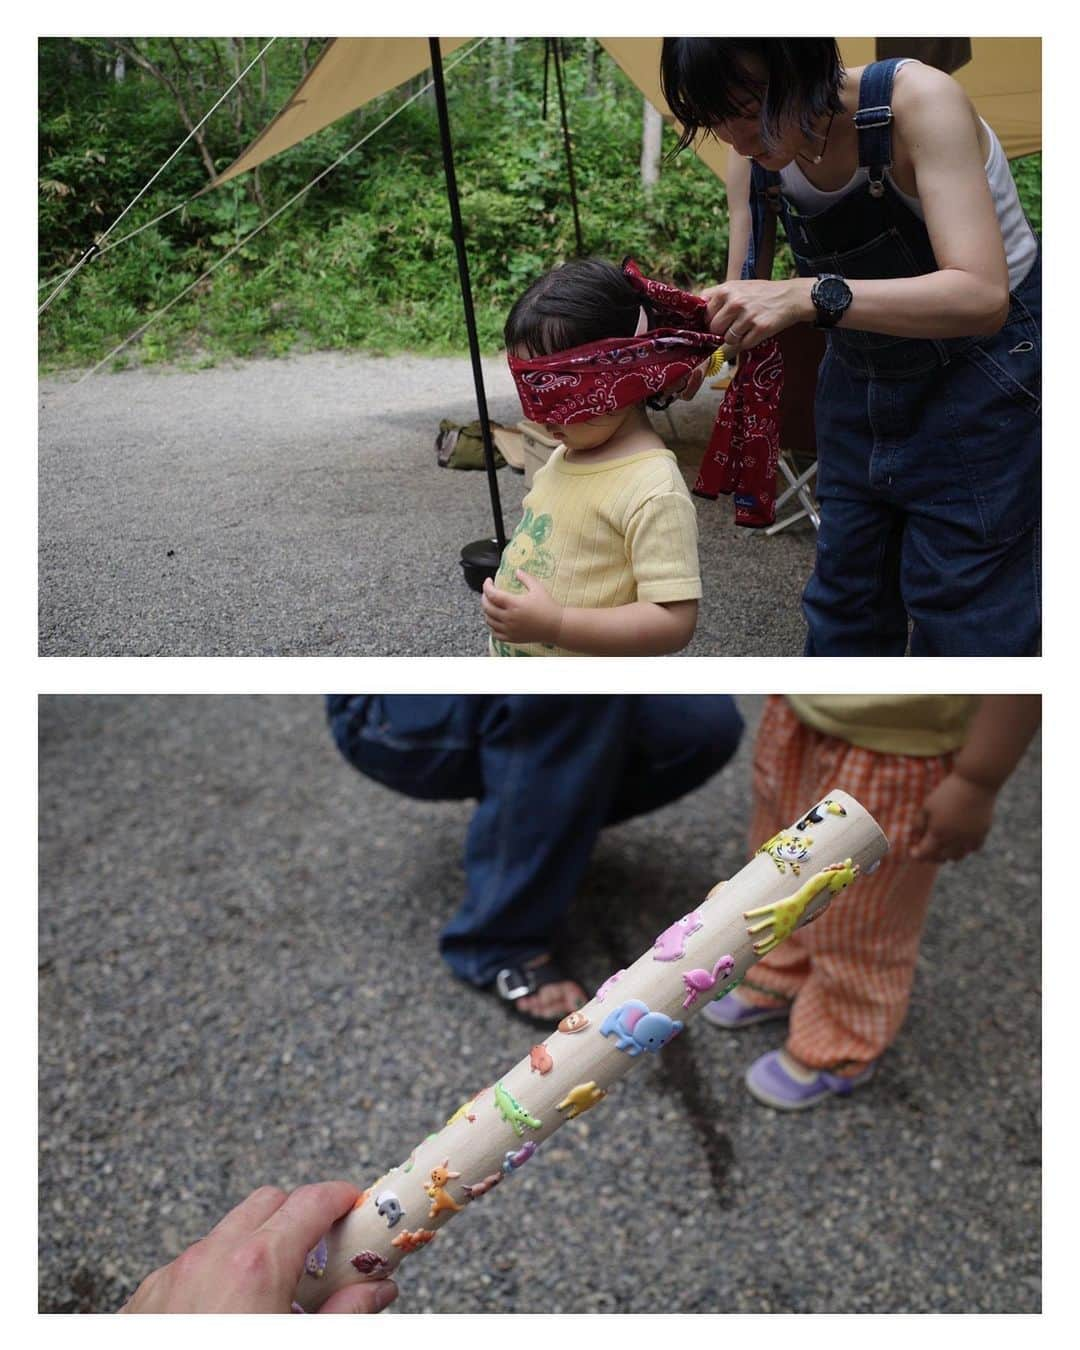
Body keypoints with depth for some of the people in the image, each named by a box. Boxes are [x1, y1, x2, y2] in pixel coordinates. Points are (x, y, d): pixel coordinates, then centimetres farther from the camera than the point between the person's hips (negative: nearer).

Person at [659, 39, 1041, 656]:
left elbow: (982, 297, -34)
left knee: (961, 616, -4)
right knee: (844, 606, 11)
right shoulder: (757, 158, -8)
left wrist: (810, 296, -43)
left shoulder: (919, 101, -25)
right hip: (860, 375, 6)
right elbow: (743, 308, 0)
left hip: (984, 373, -5)